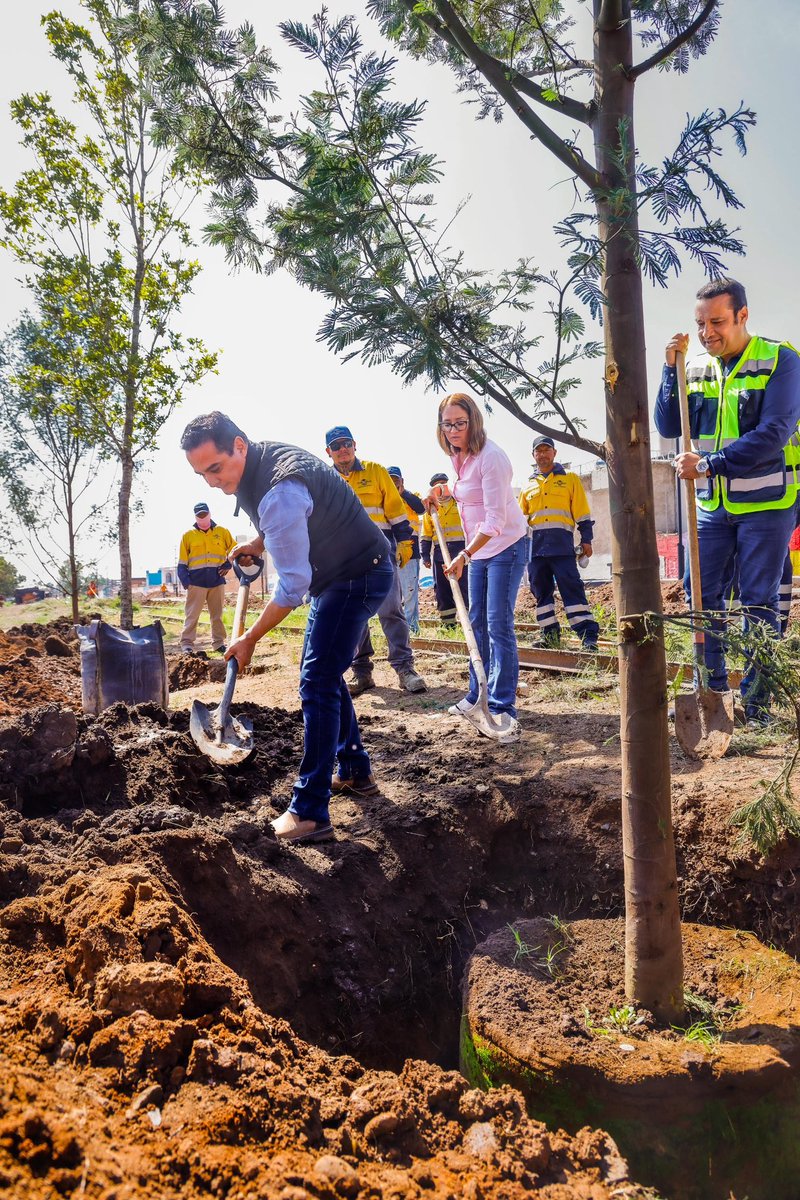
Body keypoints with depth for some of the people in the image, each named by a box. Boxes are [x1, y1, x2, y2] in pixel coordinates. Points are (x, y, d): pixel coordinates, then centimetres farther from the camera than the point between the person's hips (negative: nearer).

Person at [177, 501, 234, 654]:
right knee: (192, 614, -3)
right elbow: (182, 562, 3)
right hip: (196, 582, -1)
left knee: (217, 614, 7)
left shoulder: (222, 531, 7)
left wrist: (228, 564, -1)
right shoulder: (188, 535, 5)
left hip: (217, 581, 2)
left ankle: (218, 643, 14)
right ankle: (187, 644, -1)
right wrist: (185, 581, -6)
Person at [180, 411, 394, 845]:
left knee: (318, 683, -14)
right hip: (337, 573, 11)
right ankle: (354, 772, 29)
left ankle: (309, 814, -12)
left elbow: (292, 586, -27)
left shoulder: (277, 492, -30)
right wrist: (260, 542, 9)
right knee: (323, 673, 17)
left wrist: (249, 639, -17)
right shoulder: (268, 456, 1)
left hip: (358, 577, -10)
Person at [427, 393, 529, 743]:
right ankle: (477, 695, 28)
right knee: (477, 623, 14)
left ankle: (503, 707, -4)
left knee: (498, 626, -10)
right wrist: (439, 496, 12)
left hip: (506, 547, -9)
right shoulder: (457, 458, 4)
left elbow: (495, 520, -27)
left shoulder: (490, 457, -22)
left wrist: (464, 555, -32)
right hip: (478, 549, 9)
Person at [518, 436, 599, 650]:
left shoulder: (569, 479, 9)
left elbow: (582, 513, 6)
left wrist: (586, 540, -1)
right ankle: (550, 634, 14)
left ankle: (588, 635, -11)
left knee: (572, 588, -10)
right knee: (541, 591, 6)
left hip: (562, 544, -4)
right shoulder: (528, 485, 18)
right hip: (535, 545, 4)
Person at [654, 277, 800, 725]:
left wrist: (708, 464, -24)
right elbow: (669, 428, 0)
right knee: (703, 595, 6)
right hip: (712, 505, 5)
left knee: (759, 603, 2)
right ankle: (712, 689, 19)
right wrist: (671, 369, -9)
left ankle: (758, 699, 12)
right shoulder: (695, 369, 6)